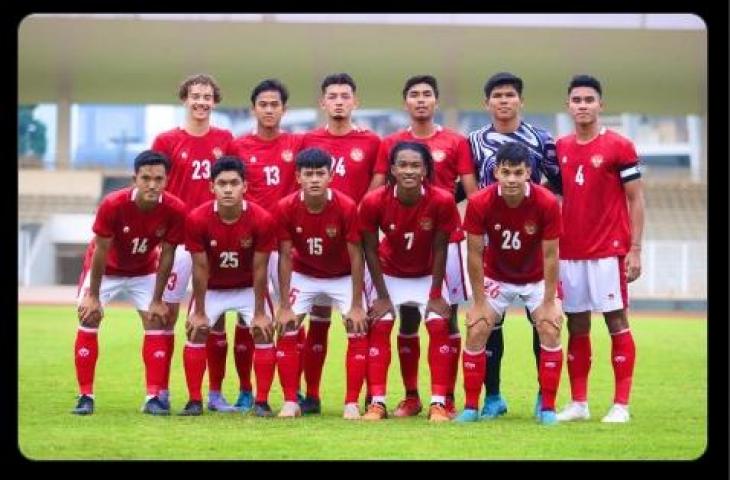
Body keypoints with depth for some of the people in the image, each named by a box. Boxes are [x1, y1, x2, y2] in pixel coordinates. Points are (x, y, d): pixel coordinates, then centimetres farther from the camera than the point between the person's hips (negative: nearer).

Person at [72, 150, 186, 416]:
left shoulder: (175, 210, -29)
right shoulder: (113, 204, -34)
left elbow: (166, 254, -16)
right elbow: (101, 251, -23)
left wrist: (157, 300, -12)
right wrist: (93, 297, -17)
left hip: (144, 271, 2)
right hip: (106, 269, -2)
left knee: (156, 323, -8)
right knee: (88, 322, -9)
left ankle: (153, 398, -3)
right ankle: (85, 396, -1)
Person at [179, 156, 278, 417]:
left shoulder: (261, 219, -26)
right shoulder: (197, 219, -26)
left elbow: (259, 269, -17)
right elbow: (200, 268, -17)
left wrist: (259, 313, -12)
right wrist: (199, 313, -11)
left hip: (248, 287, 0)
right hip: (212, 288, 0)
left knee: (264, 333, -10)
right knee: (196, 334, -10)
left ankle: (261, 402, -2)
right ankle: (194, 401, 0)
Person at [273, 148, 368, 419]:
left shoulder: (346, 207, -27)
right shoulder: (286, 208, -23)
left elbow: (355, 257, -20)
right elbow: (286, 257, -14)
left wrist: (356, 306, -19)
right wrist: (284, 306, -15)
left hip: (343, 277, -1)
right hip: (304, 276, 1)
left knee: (358, 331, -13)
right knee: (286, 331, -9)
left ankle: (352, 404, -6)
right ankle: (290, 402, -1)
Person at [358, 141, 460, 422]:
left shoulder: (442, 201, -27)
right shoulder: (374, 202, -26)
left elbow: (439, 250, -16)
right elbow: (371, 250, -15)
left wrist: (436, 295, -11)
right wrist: (382, 296, -12)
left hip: (427, 275, 0)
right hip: (390, 275, 0)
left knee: (439, 326, -12)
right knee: (379, 327, -9)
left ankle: (439, 403, -7)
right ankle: (377, 402, -4)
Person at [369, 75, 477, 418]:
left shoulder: (456, 143, 5)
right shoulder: (390, 144, 9)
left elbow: (472, 193, 3)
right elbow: (374, 195, 9)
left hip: (446, 240, -1)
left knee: (447, 316, 0)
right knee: (408, 318, 3)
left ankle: (447, 398, 5)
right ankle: (410, 397, 10)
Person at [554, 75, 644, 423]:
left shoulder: (619, 147, -3)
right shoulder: (560, 148, 10)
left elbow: (636, 200, -3)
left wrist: (635, 250, -9)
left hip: (609, 251, -4)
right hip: (569, 252, 5)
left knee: (616, 322, -3)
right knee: (577, 326, 7)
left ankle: (621, 405, -1)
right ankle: (578, 403, 13)